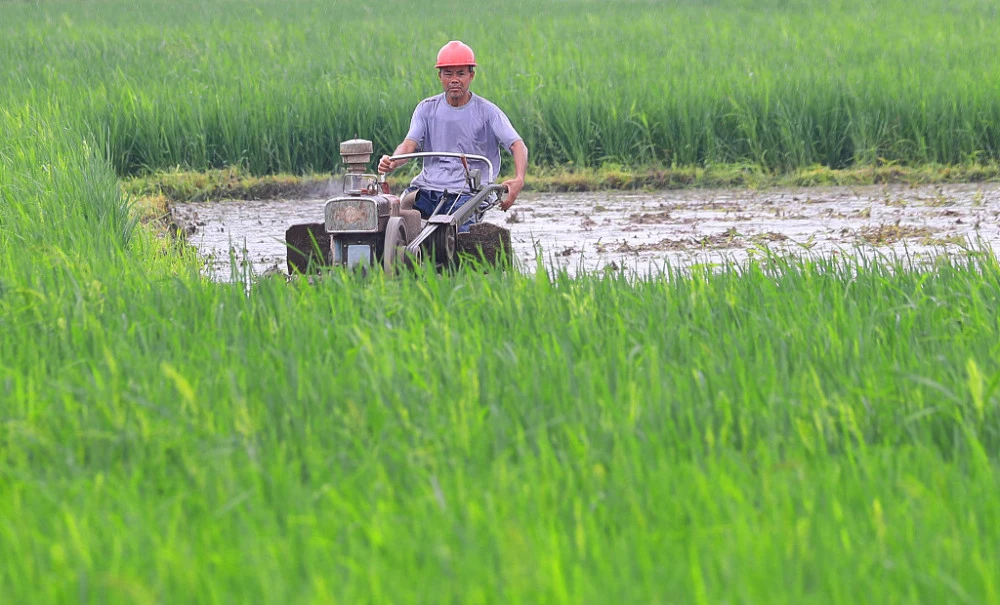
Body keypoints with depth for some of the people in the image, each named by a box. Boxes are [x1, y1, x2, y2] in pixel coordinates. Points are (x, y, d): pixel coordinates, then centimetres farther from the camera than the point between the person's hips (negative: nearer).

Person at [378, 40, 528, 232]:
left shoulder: (487, 112, 3)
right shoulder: (427, 109, 11)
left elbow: (517, 145, -6)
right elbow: (409, 144, 0)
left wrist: (519, 180, -27)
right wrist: (392, 162, -25)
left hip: (465, 195, -3)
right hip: (425, 189, 3)